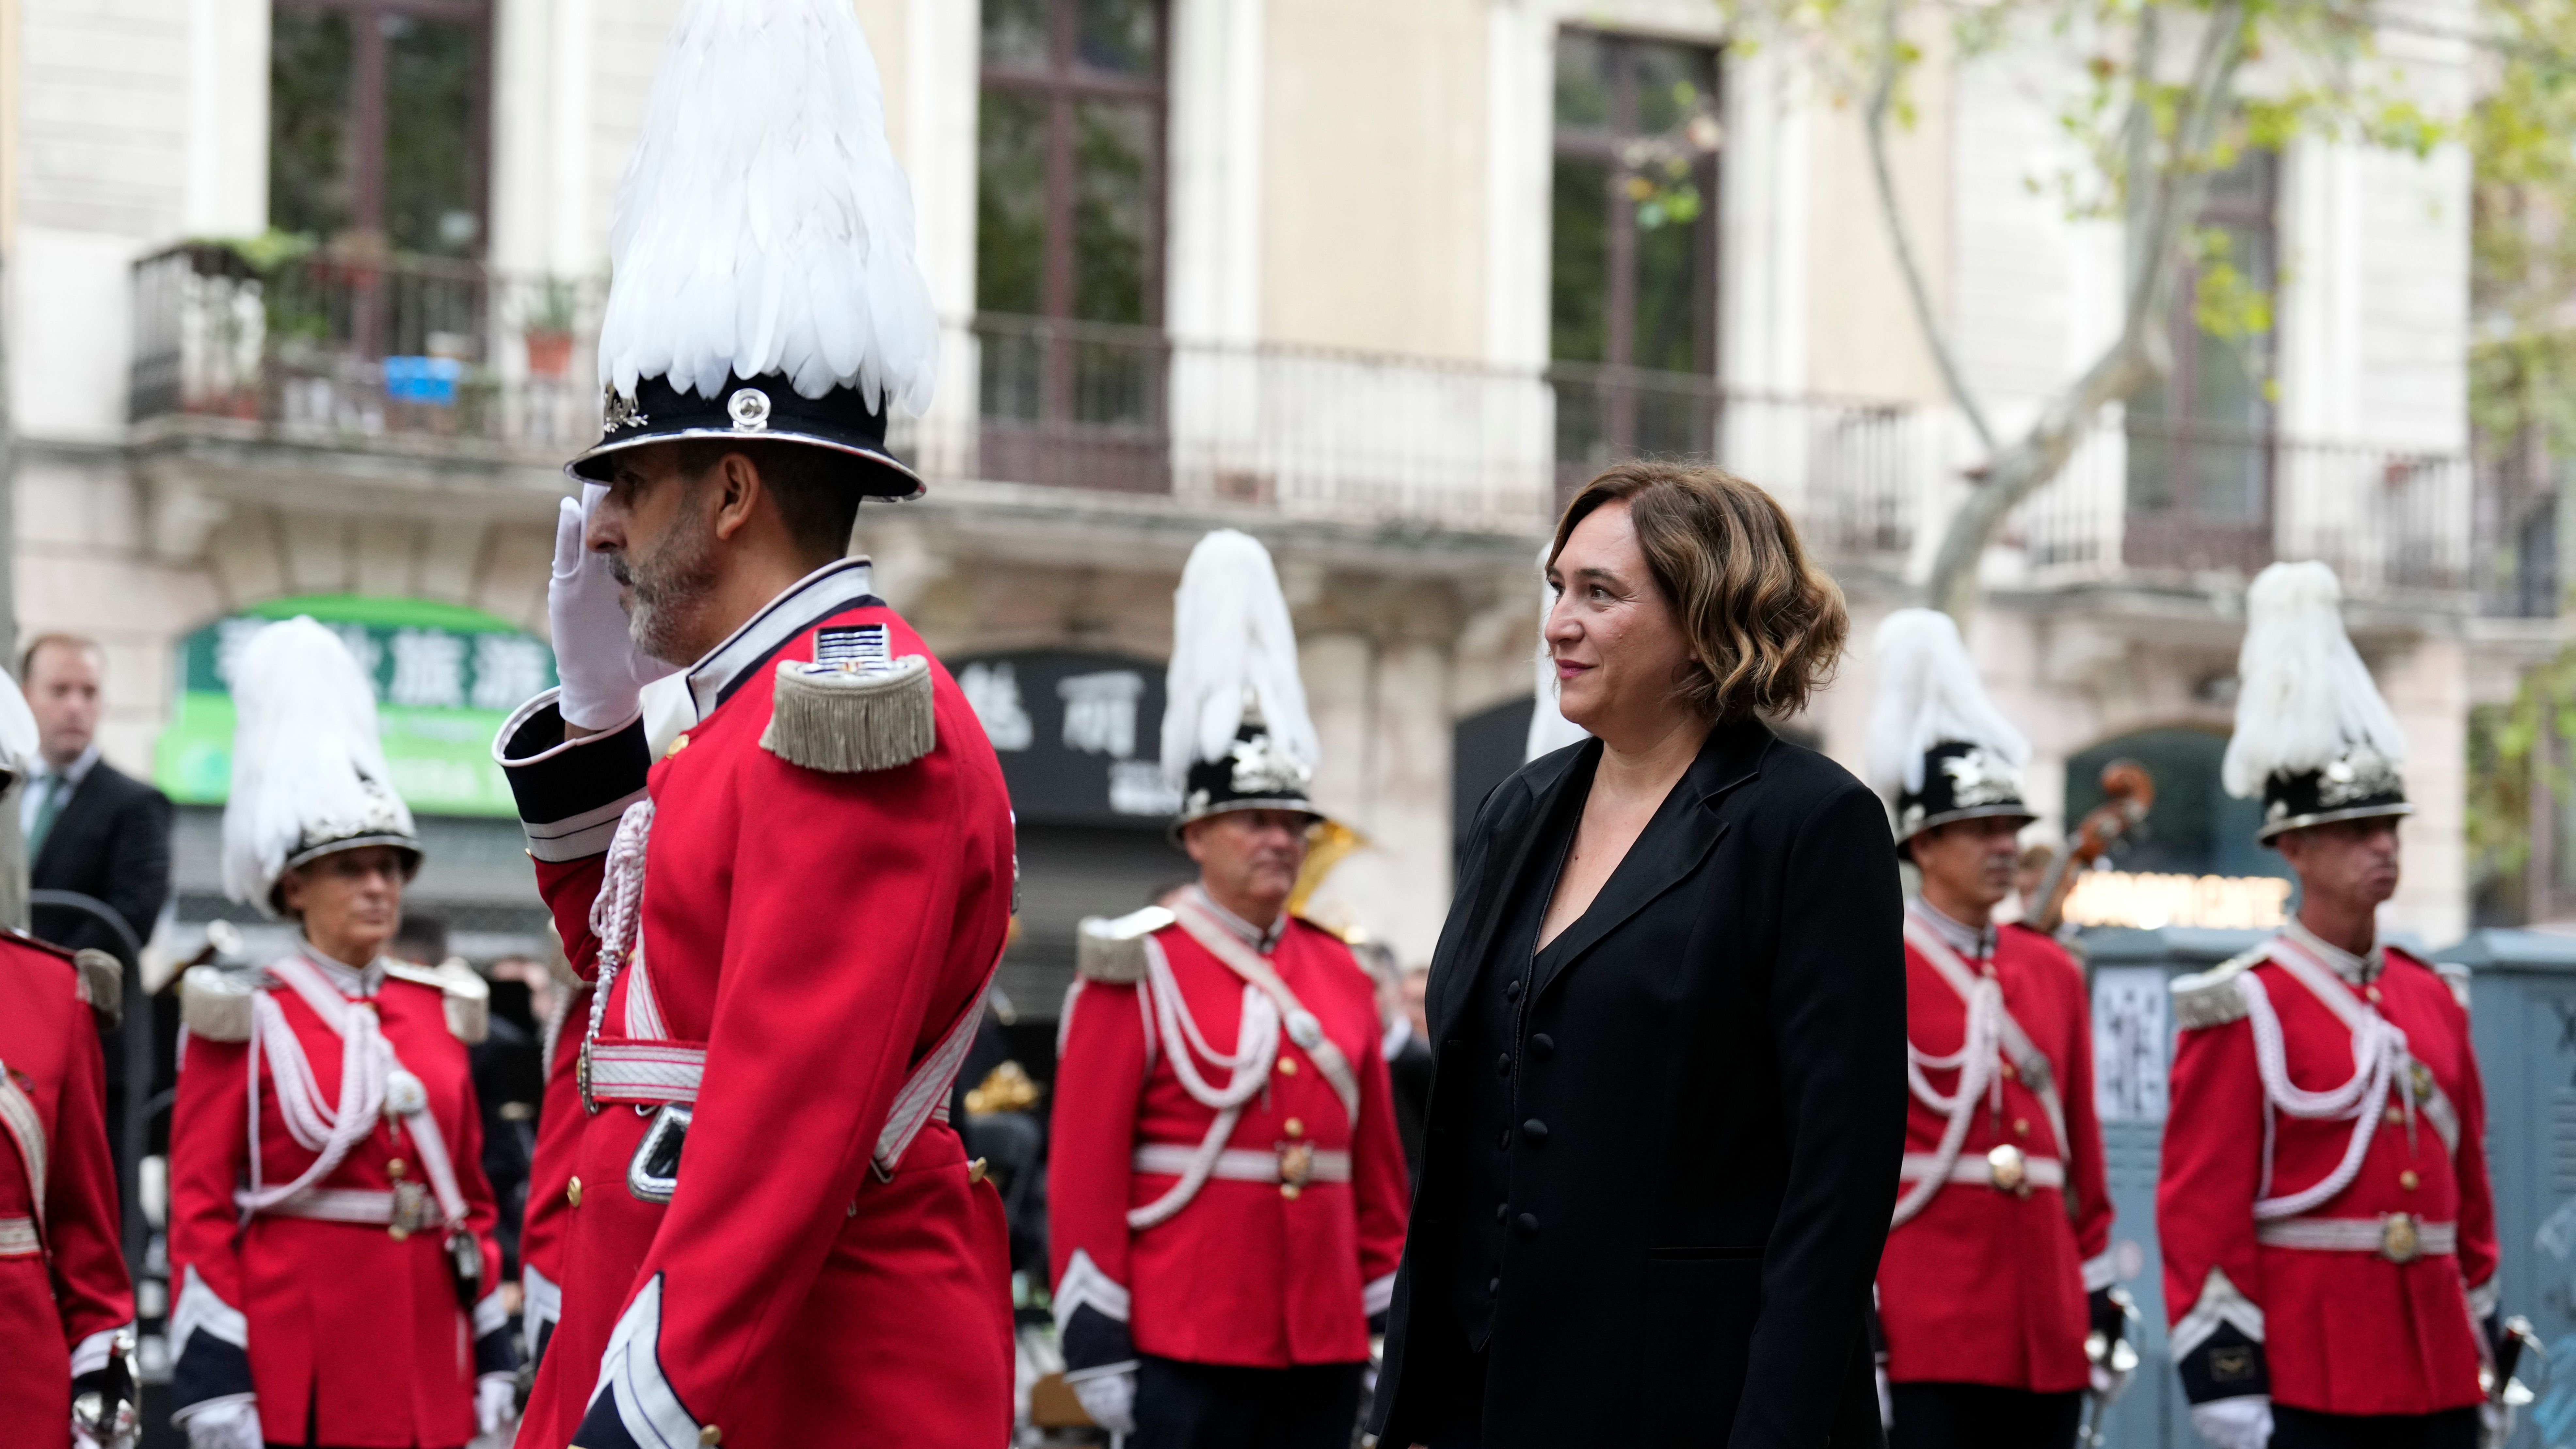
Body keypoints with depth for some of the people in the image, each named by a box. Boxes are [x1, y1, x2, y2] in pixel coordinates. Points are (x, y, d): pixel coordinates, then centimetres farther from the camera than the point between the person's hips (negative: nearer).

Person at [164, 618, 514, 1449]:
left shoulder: (437, 1013, 13)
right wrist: (214, 1382, -12)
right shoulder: (244, 1020, -1)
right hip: (291, 1372, -5)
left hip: (424, 1365, 5)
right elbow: (200, 1210, -5)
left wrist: (493, 1359, 12)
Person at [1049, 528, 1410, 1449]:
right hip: (1188, 1352, -5)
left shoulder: (1338, 974, 13)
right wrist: (1097, 1344, -10)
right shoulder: (1138, 971, -3)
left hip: (1324, 1347, 5)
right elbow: (1084, 1170, -6)